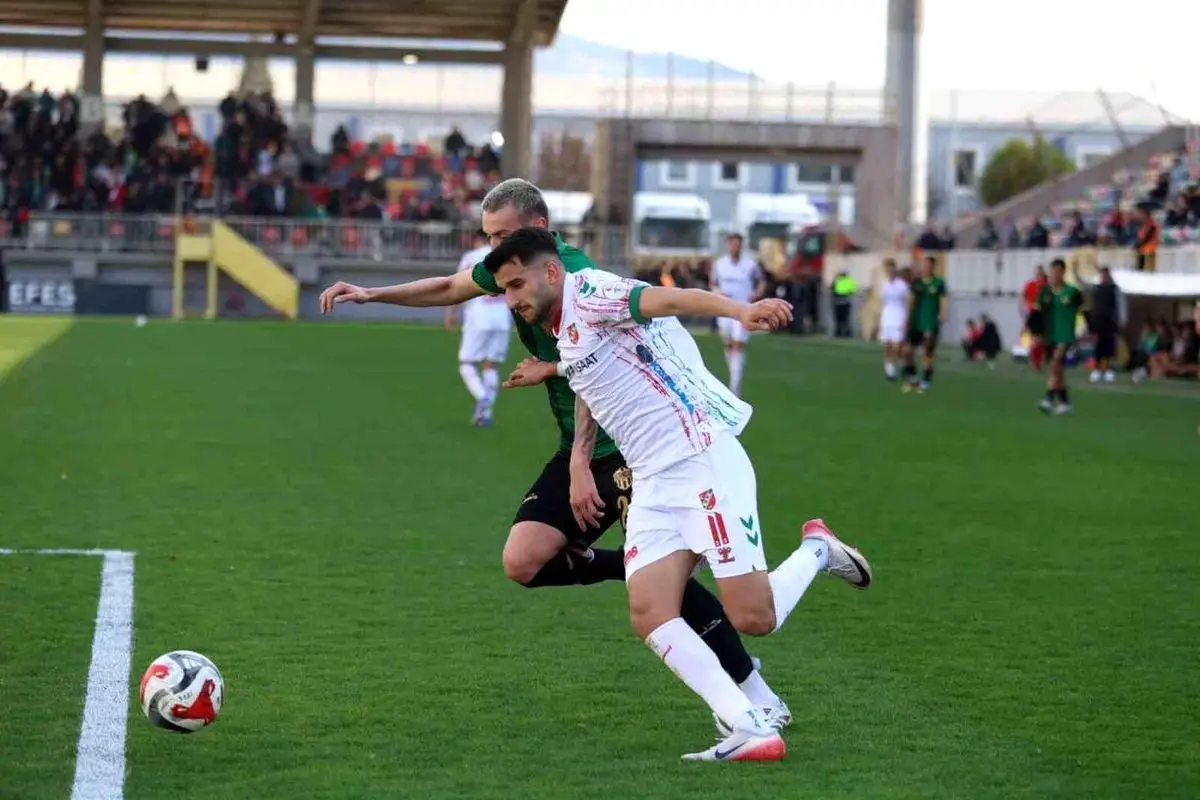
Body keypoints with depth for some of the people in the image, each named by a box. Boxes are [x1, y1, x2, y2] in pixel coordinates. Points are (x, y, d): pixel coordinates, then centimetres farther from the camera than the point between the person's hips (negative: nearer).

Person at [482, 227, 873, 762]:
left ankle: (816, 552, 18)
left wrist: (740, 311, -45)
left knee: (754, 619, -12)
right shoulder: (564, 335, 20)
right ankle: (751, 729, -15)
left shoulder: (587, 293, -8)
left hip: (704, 462, -9)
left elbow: (665, 299, -27)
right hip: (653, 484, 9)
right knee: (649, 614, -12)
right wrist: (579, 461, 25)